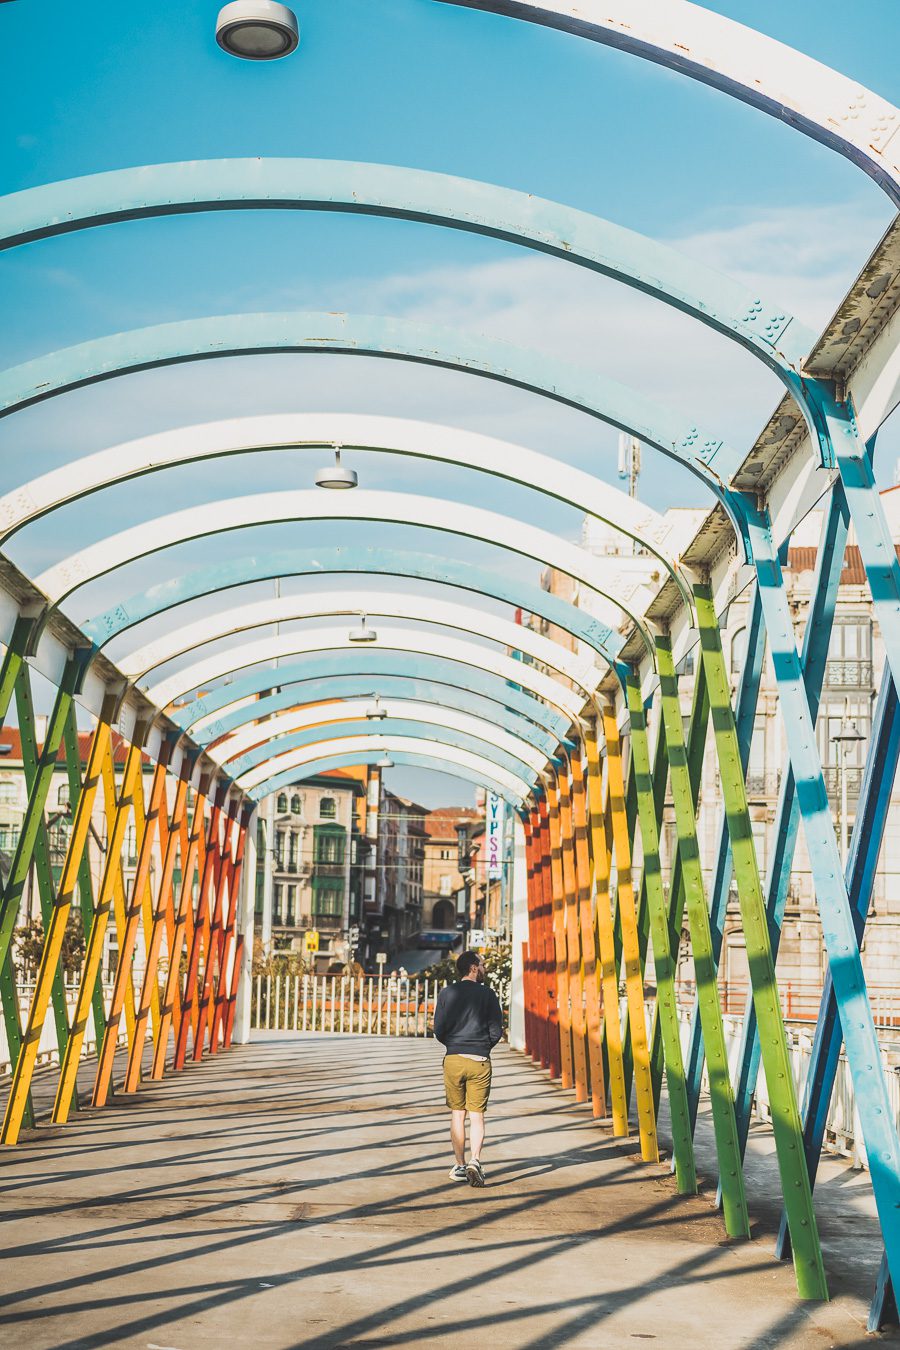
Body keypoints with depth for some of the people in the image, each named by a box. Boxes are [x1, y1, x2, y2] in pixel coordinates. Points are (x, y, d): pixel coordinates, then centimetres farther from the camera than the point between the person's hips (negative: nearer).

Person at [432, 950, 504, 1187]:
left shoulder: (446, 994, 1)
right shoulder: (488, 994, -2)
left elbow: (438, 1030, -1)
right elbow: (496, 1031, -2)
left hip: (453, 1060, 2)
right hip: (480, 1061, -1)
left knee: (457, 1114, 11)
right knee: (477, 1115, 3)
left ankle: (459, 1167, 12)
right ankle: (475, 1161, -15)